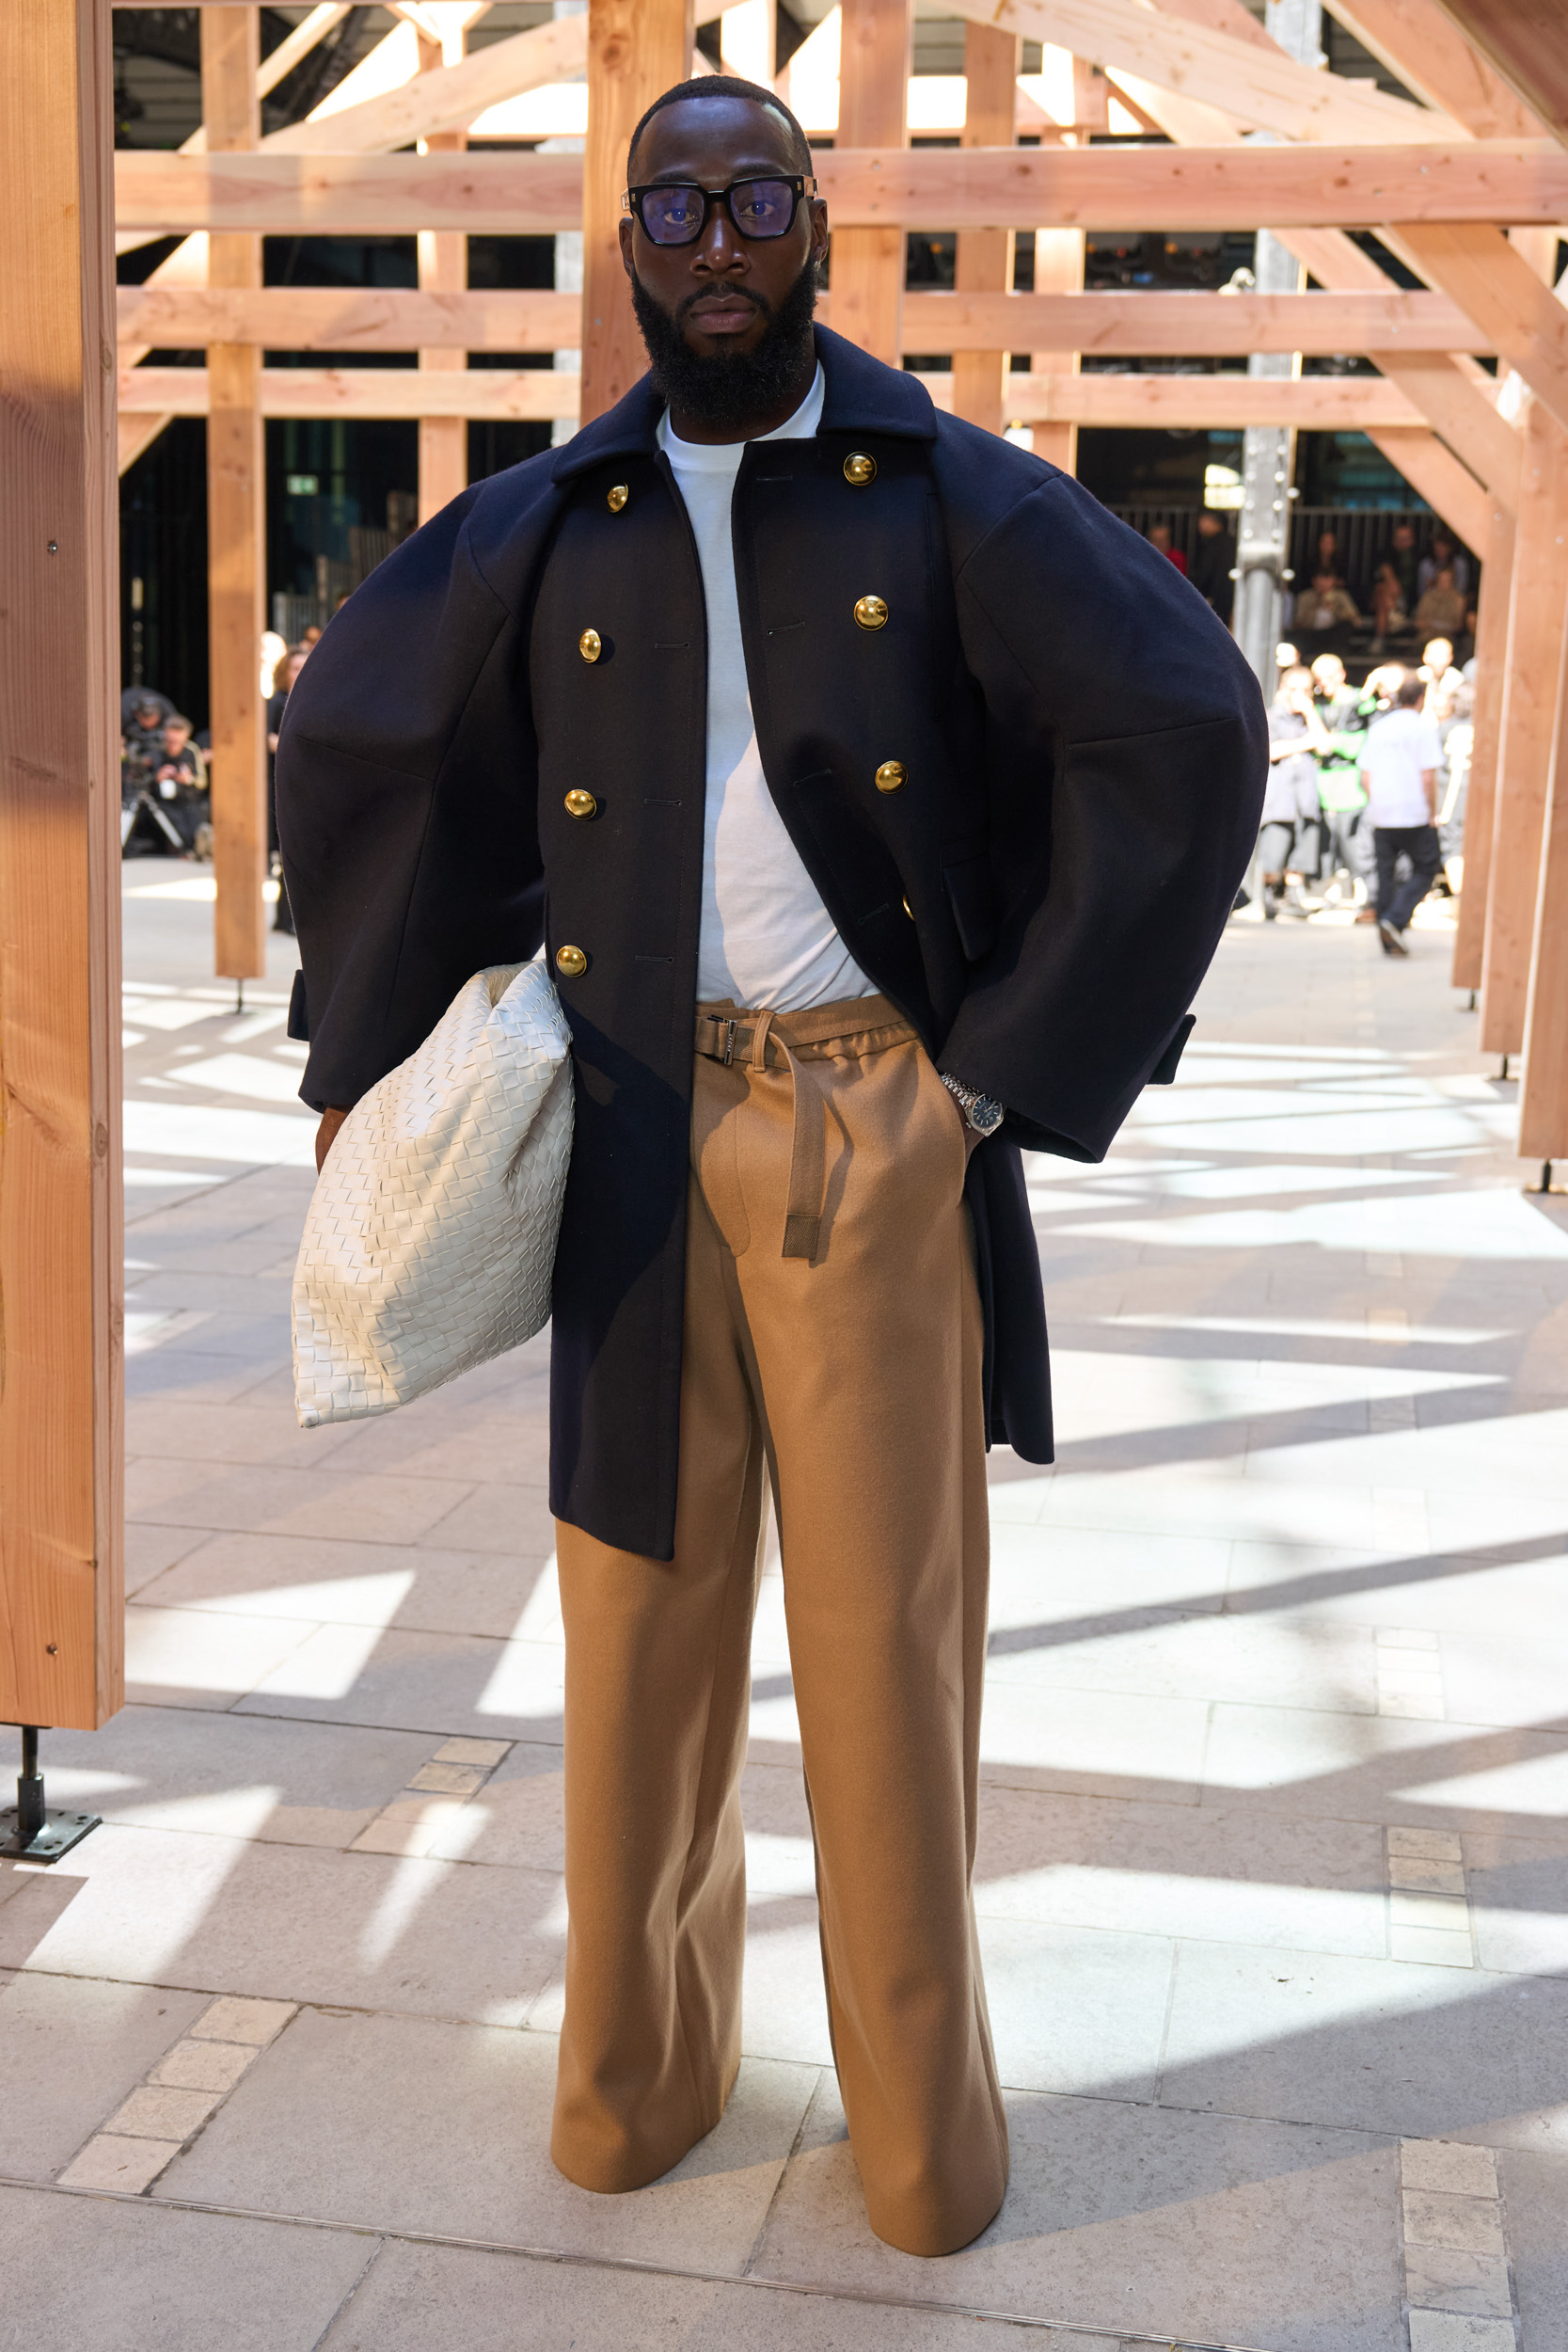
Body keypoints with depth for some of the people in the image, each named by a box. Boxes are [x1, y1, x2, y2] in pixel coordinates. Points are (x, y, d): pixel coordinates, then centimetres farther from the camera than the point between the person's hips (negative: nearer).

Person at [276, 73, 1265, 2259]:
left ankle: (923, 2121, 21)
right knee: (642, 1616, 9)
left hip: (881, 1129, -2)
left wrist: (1016, 1065, -8)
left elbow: (1187, 732, -5)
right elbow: (350, 748, 19)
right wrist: (374, 1050, 13)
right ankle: (638, 2070, 28)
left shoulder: (954, 498, 1)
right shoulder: (543, 530, 8)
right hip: (637, 1137, 2)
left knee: (891, 1627, 5)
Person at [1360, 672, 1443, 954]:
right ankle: (1395, 920, -13)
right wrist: (1433, 814, -2)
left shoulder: (1377, 728, 11)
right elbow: (1428, 777, -11)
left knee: (1386, 876, 9)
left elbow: (1365, 777, 10)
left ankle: (1389, 942, 9)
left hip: (1381, 815, 5)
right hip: (1415, 814, -5)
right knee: (1425, 870, 7)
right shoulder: (1423, 727, -5)